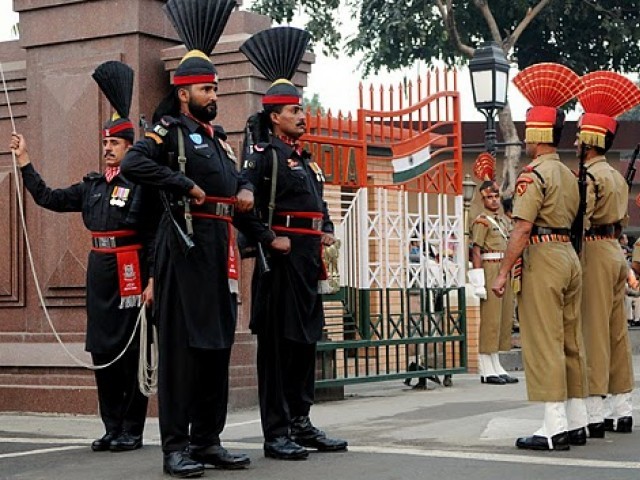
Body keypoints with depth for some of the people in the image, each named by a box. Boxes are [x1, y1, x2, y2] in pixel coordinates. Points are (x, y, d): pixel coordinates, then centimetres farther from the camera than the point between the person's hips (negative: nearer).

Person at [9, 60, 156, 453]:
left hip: (130, 274, -7)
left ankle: (132, 430, 4)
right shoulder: (92, 185, 15)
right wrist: (25, 162, 16)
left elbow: (155, 235, -11)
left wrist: (152, 279, -18)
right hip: (99, 271, 7)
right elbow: (50, 199, 19)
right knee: (102, 352, 9)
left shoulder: (142, 185, -7)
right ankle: (112, 428, 17)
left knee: (132, 353, -2)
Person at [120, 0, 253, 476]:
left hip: (221, 247, 8)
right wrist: (184, 185, -19)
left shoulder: (219, 137, 20)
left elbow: (234, 176, 33)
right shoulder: (170, 130, -2)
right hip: (186, 242, -8)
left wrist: (245, 190, 10)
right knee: (182, 343, -6)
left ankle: (208, 440, 16)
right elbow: (133, 163, -19)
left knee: (219, 342, 8)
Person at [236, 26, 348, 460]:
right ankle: (276, 434, -1)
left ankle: (301, 424, 20)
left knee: (306, 341, 12)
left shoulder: (306, 160, 19)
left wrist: (327, 231, 14)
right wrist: (269, 239, -21)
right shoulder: (264, 155, -7)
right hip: (280, 261, -9)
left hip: (309, 261, 9)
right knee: (278, 344, -5)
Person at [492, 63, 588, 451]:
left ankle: (556, 428, -8)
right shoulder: (569, 175, 16)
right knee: (571, 342, 11)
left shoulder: (534, 173, -11)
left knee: (544, 343, -7)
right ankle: (577, 424, 15)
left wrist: (504, 272, -16)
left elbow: (523, 228, -18)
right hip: (571, 256, 9)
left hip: (542, 258, -9)